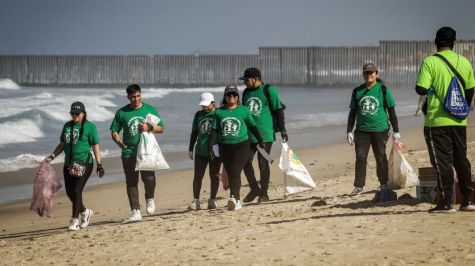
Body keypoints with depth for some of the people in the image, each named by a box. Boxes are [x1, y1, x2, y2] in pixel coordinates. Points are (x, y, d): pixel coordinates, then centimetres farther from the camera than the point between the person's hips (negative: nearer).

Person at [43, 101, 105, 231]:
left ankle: (74, 220, -6)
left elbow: (95, 146, -4)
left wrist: (99, 165, -7)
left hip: (84, 163, -6)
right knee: (69, 192, 7)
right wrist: (52, 157, 7)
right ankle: (85, 212, 29)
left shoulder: (89, 127, -4)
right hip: (68, 164, 6)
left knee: (76, 191, -12)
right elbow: (62, 145, 18)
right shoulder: (67, 126, 12)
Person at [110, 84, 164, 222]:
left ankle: (150, 199, 15)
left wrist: (149, 127, -10)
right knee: (131, 183, -3)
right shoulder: (122, 112, 6)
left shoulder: (150, 110, 7)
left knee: (149, 178, -15)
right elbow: (114, 131, 9)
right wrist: (118, 142, -12)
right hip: (129, 152, 1)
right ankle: (135, 212, 0)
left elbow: (161, 128, 10)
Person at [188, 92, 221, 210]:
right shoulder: (199, 115, 10)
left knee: (214, 176, 4)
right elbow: (194, 133, 16)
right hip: (200, 150, 3)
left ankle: (212, 200, 13)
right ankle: (196, 201, 3)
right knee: (197, 176, -1)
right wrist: (191, 149, 14)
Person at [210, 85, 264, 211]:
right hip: (224, 147, 3)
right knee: (230, 174, 6)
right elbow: (214, 130, 8)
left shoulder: (244, 110, 4)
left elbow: (252, 126, 11)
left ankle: (233, 197, -30)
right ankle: (237, 201, 15)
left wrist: (260, 140, 8)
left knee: (235, 172, -17)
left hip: (241, 145, -3)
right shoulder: (219, 112, 8)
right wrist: (211, 146, -1)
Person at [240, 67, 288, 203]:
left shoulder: (268, 90, -5)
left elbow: (278, 110, -6)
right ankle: (254, 189, 17)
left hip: (265, 134, -6)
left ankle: (264, 193, 8)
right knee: (245, 162, 0)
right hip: (248, 135, 6)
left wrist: (282, 130, -10)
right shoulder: (246, 93, 14)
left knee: (263, 164, -2)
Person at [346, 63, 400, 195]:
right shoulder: (357, 91, 8)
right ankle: (359, 186, -1)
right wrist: (349, 131, 7)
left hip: (380, 130, -2)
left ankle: (383, 184, 21)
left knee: (381, 158, 6)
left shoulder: (383, 90, 0)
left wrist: (396, 130, 2)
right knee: (360, 158, -4)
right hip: (362, 130, 2)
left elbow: (391, 111, 3)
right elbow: (353, 112, 12)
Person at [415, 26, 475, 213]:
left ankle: (446, 203, -1)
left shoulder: (430, 62, -11)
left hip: (437, 121, -5)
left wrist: (431, 90, 5)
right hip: (459, 121, 5)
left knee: (442, 161, -1)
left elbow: (421, 89, -18)